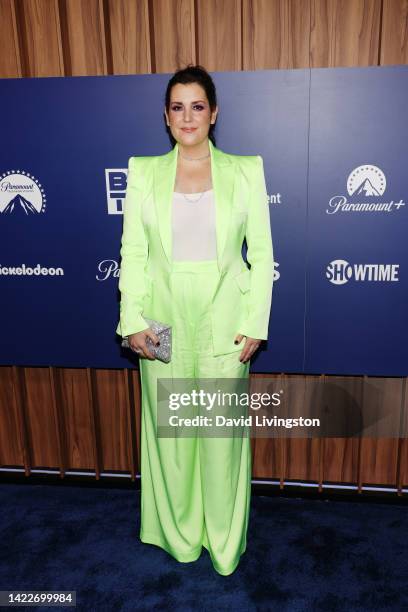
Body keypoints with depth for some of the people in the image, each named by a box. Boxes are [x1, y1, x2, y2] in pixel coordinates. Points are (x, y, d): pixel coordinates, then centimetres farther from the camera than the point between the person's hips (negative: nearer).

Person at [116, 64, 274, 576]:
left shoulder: (245, 170, 1)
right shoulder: (144, 172, 3)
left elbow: (262, 252, 0)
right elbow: (132, 252, 1)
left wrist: (255, 323, -7)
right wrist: (132, 321, -7)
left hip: (224, 322, 0)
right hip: (163, 322, 1)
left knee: (223, 431, 9)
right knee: (170, 430, 12)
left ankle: (224, 542, 32)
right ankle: (179, 533, 36)